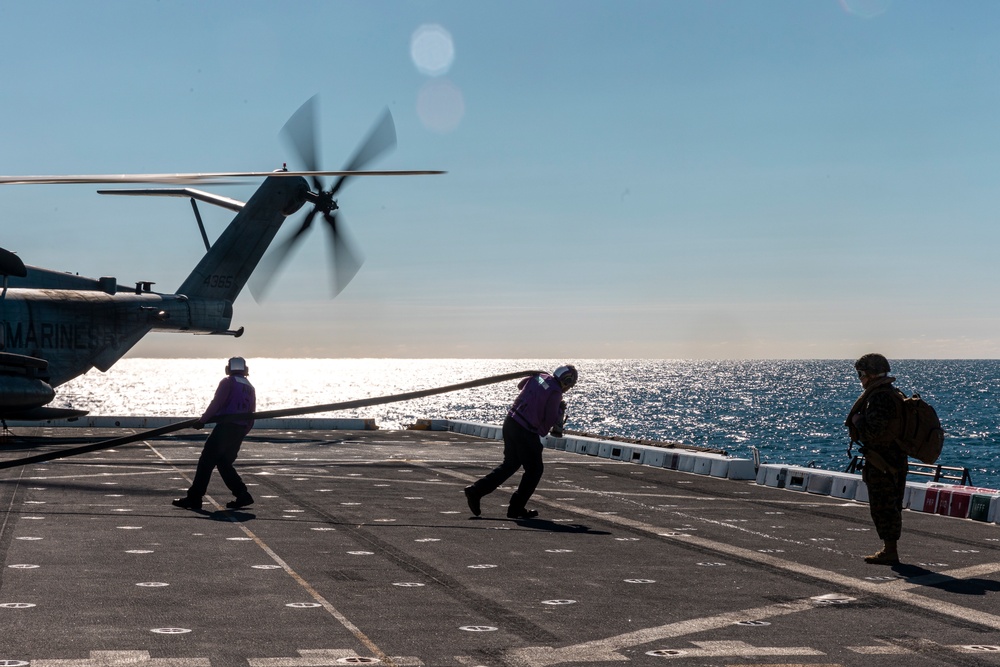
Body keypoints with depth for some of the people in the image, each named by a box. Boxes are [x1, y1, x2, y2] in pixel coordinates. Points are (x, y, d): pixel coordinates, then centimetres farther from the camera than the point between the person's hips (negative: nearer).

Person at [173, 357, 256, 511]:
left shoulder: (227, 382, -1)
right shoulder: (250, 388, 19)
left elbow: (216, 403, -11)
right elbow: (251, 415, 17)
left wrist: (203, 420, -4)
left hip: (226, 426, -7)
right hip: (240, 430, 7)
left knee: (206, 461, -5)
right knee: (224, 463, 16)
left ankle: (194, 498, -7)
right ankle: (242, 495, 8)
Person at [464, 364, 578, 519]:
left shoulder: (539, 376, 8)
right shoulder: (555, 392, -14)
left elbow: (521, 385, 29)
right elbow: (550, 421, -10)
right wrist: (561, 411, 7)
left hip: (510, 421, 8)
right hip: (526, 432, -8)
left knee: (510, 464, 21)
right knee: (534, 470, 8)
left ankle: (476, 491, 16)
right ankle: (516, 509, 10)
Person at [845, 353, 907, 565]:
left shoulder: (879, 398, -20)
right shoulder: (896, 395, 13)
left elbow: (873, 432, -26)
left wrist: (857, 419, -10)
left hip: (881, 463, -10)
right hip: (896, 458, 10)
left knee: (882, 506, -4)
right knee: (891, 506, 15)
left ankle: (890, 552, -1)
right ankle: (889, 549, 24)